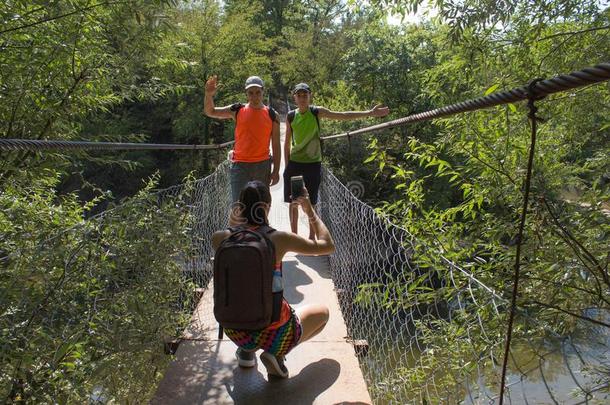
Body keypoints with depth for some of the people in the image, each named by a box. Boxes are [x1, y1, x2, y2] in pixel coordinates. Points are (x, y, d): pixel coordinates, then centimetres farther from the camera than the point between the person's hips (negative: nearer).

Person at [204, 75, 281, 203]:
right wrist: (209, 94, -15)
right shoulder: (237, 110, 2)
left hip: (262, 166, 1)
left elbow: (276, 145, 3)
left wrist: (276, 170, -1)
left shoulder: (272, 115, 2)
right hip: (240, 165, -1)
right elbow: (210, 112, 4)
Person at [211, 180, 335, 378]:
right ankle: (276, 354, 4)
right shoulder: (278, 239, -19)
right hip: (273, 332, -4)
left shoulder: (221, 238, -11)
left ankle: (247, 350, 19)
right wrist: (310, 211, 3)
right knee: (322, 312, 24)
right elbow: (328, 246, -6)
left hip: (235, 331, 5)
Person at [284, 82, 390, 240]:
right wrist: (286, 165, 6)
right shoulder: (291, 116, 1)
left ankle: (312, 238, 17)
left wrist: (370, 113, -16)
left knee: (311, 204, 3)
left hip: (312, 163, -2)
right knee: (293, 202, 8)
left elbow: (344, 115, -9)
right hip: (294, 163, 2)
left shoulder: (317, 112, -4)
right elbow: (287, 142, 8)